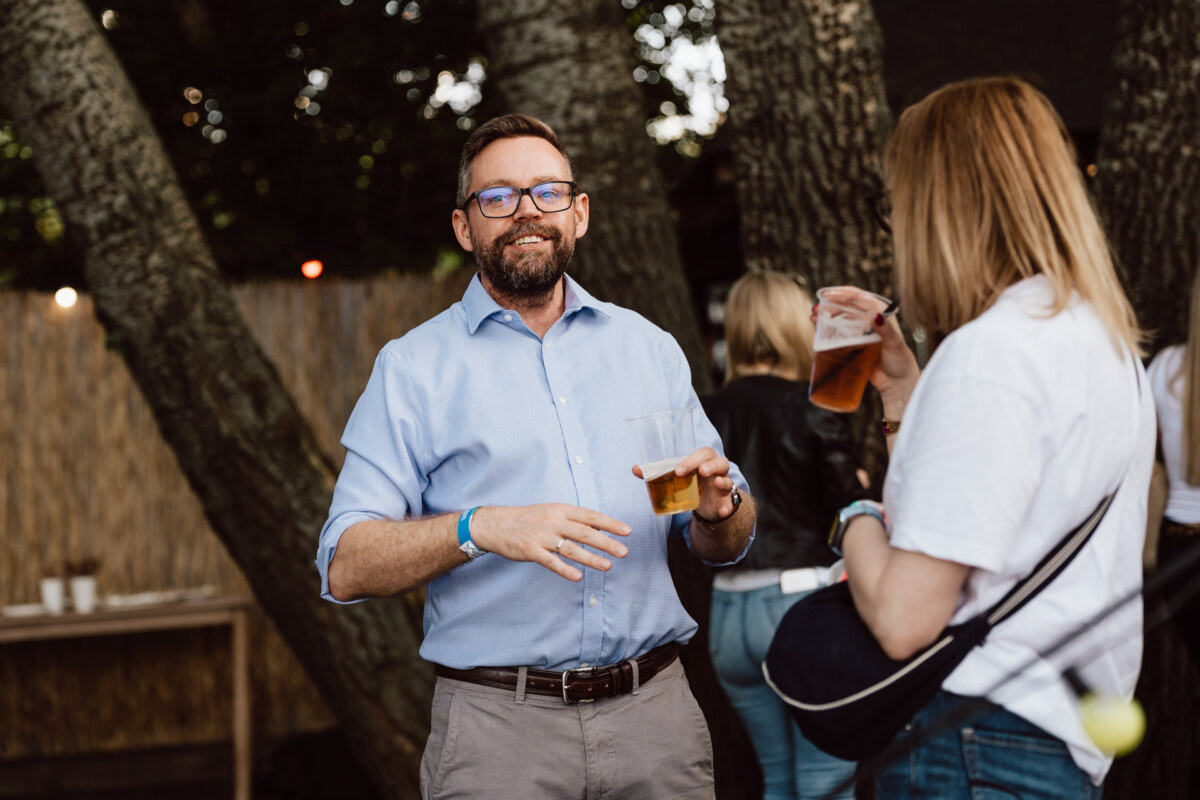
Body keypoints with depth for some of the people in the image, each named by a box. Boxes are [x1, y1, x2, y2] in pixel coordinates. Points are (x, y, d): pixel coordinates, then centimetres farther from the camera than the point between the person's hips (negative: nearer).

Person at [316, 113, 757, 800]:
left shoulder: (649, 348, 12)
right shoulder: (413, 368, 1)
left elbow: (727, 547, 14)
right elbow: (347, 569, -7)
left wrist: (718, 506, -9)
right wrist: (480, 529, -22)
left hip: (656, 712, 3)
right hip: (499, 722, -3)